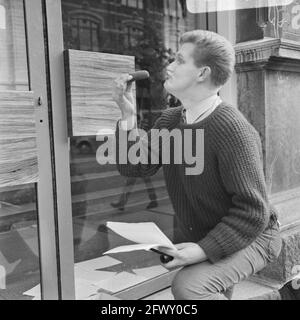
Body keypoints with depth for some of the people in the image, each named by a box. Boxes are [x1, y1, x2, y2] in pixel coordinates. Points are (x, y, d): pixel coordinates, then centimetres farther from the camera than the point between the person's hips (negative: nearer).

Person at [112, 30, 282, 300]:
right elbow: (133, 167, -4)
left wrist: (205, 250, -29)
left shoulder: (232, 130, -24)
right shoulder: (169, 121, 1)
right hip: (199, 240, 7)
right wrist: (127, 115, -14)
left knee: (188, 286, -29)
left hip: (250, 238, -7)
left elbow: (253, 213, -23)